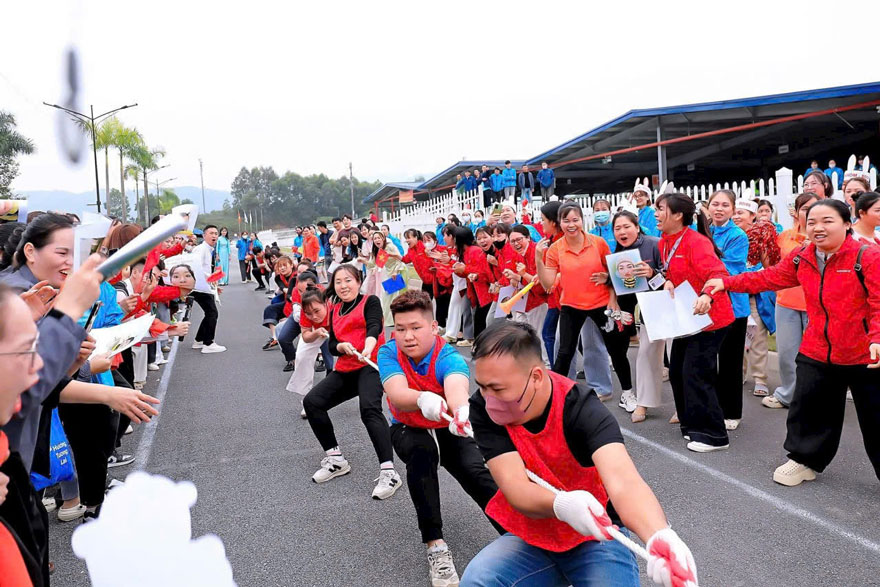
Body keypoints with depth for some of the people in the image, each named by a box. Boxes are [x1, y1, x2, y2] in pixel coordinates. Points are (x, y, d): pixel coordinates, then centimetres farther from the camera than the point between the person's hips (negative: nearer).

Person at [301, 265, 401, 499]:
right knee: (311, 402, -5)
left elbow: (374, 326, -16)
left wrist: (368, 347, -38)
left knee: (369, 409, -30)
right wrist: (343, 346, -11)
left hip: (370, 365, -7)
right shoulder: (335, 311, 19)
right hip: (345, 370, 7)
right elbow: (332, 346, 13)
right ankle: (335, 460, 10)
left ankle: (389, 472, -30)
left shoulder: (370, 302, 2)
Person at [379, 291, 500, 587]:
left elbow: (456, 386, -50)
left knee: (476, 472, -27)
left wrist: (461, 411, -75)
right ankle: (435, 546, -27)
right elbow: (396, 393, -39)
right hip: (407, 429, 1)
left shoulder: (449, 358, -27)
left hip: (447, 429, -1)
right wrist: (423, 399, -63)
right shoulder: (389, 353, -20)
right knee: (421, 455, -33)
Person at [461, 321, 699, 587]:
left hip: (597, 538, -2)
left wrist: (660, 537, -62)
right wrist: (561, 504, -48)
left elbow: (622, 480, -41)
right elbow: (516, 488, -26)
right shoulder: (483, 409, -18)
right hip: (530, 539, 3)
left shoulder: (582, 410, -25)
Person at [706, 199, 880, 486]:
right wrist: (727, 282, 9)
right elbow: (770, 277, 13)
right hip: (817, 353, 5)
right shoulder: (801, 257, 2)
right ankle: (806, 460, 35)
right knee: (808, 409, 16)